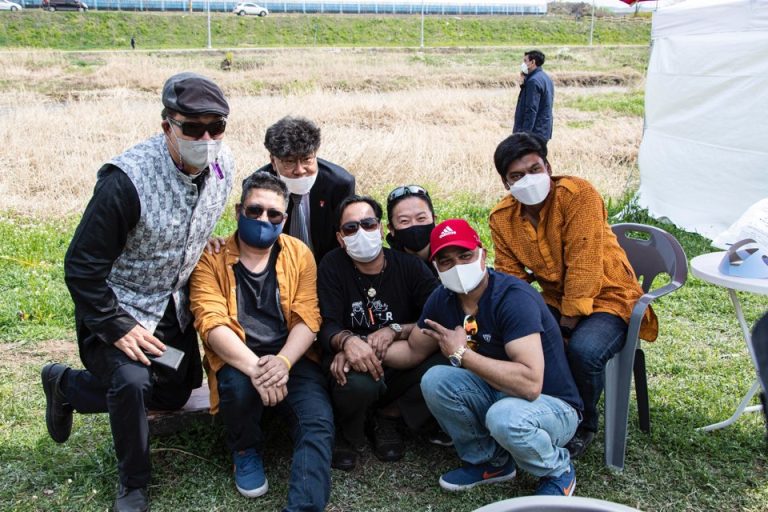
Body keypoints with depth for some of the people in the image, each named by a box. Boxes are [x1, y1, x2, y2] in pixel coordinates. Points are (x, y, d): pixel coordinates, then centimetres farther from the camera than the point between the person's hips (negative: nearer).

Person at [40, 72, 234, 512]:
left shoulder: (223, 166, -12)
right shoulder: (127, 180, -31)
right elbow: (83, 268, -24)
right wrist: (118, 328, -24)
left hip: (172, 307, 7)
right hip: (119, 307, -7)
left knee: (175, 394, 15)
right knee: (131, 381, -28)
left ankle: (67, 385, 39)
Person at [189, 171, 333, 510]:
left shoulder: (299, 254, 4)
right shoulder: (211, 257, -3)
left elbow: (308, 319, -5)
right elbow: (212, 324, -16)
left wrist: (282, 362, -25)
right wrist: (254, 368, -32)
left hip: (291, 359, 1)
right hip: (238, 361, -1)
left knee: (319, 424, -25)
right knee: (238, 385, -34)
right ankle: (246, 451, -1)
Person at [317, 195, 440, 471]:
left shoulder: (409, 266, -2)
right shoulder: (333, 266, -4)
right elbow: (326, 325, -12)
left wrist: (395, 331, -24)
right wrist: (347, 342, -35)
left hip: (402, 366, 2)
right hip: (353, 365, -2)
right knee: (358, 383, -39)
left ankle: (388, 416, 1)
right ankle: (348, 435, 0)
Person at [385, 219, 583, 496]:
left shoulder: (513, 297, -28)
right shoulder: (443, 299, -5)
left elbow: (530, 383, -38)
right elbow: (413, 350, 11)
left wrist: (461, 354, -29)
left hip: (552, 403, -6)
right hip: (497, 394, 7)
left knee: (505, 416, -37)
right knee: (434, 380, -15)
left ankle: (559, 471, -2)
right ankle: (490, 461, 8)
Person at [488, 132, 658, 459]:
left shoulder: (578, 194, -20)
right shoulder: (501, 218, -1)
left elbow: (583, 263, -23)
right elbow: (510, 275, 1)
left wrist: (569, 320, -21)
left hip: (606, 297, -5)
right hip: (556, 300, 6)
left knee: (583, 350, -33)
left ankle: (583, 426, -2)